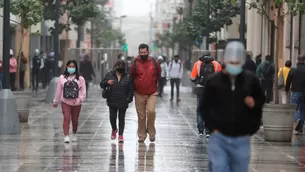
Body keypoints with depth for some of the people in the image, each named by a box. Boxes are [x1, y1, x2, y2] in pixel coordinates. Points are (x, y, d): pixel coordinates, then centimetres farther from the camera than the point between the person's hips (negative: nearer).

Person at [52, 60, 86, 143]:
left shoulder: (80, 78, 0)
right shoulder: (62, 78, 3)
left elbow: (83, 91, -2)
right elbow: (58, 91, 9)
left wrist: (80, 99, -17)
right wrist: (55, 102, 15)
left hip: (76, 103, 0)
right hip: (65, 102, 0)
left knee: (75, 120, 11)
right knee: (66, 119, -13)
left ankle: (74, 135, 32)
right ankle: (66, 136, -18)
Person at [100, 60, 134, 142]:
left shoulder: (127, 77, 0)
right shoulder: (109, 75, 2)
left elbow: (131, 90, 3)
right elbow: (102, 84, 5)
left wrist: (129, 99, -7)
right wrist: (107, 82, -16)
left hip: (123, 102, -1)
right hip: (112, 101, 1)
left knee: (121, 118, 4)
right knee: (112, 117, 3)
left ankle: (120, 135, 12)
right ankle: (114, 129, 33)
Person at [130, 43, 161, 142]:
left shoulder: (154, 63, 0)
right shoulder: (135, 64, -1)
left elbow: (158, 75, 13)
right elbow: (131, 77, 9)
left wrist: (155, 87, 11)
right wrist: (133, 89, 7)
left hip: (152, 93, -1)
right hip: (139, 94, 1)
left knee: (151, 111, -19)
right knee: (141, 116, 5)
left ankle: (151, 131, 1)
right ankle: (141, 135, 16)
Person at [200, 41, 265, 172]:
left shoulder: (251, 80, 1)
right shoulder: (213, 81, -3)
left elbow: (261, 100, 14)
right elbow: (204, 106, 5)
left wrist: (254, 104, -9)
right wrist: (212, 127, -3)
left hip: (241, 139, 2)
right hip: (219, 137, -1)